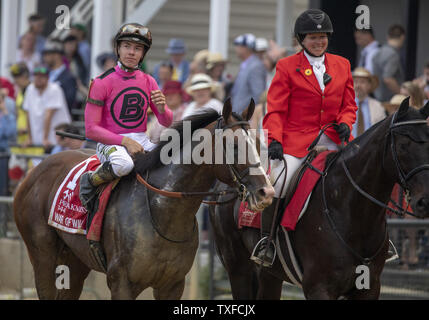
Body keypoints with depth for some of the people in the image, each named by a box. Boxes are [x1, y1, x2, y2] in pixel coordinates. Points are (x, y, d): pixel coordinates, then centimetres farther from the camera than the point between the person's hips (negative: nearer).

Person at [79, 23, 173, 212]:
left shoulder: (148, 82, 9)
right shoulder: (102, 83, -6)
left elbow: (167, 122, 13)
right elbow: (91, 129, -10)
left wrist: (162, 108, -11)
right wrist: (125, 141, -20)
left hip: (141, 141, 5)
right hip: (110, 143, -5)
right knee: (123, 164, -40)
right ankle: (90, 181, -11)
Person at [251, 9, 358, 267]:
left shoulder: (342, 65, 13)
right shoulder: (287, 67, 3)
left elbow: (349, 105, 17)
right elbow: (275, 110, 0)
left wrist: (345, 123, -5)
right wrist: (274, 139, -15)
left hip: (333, 140, 3)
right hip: (296, 140, -3)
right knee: (277, 183, -25)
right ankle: (266, 239, -9)